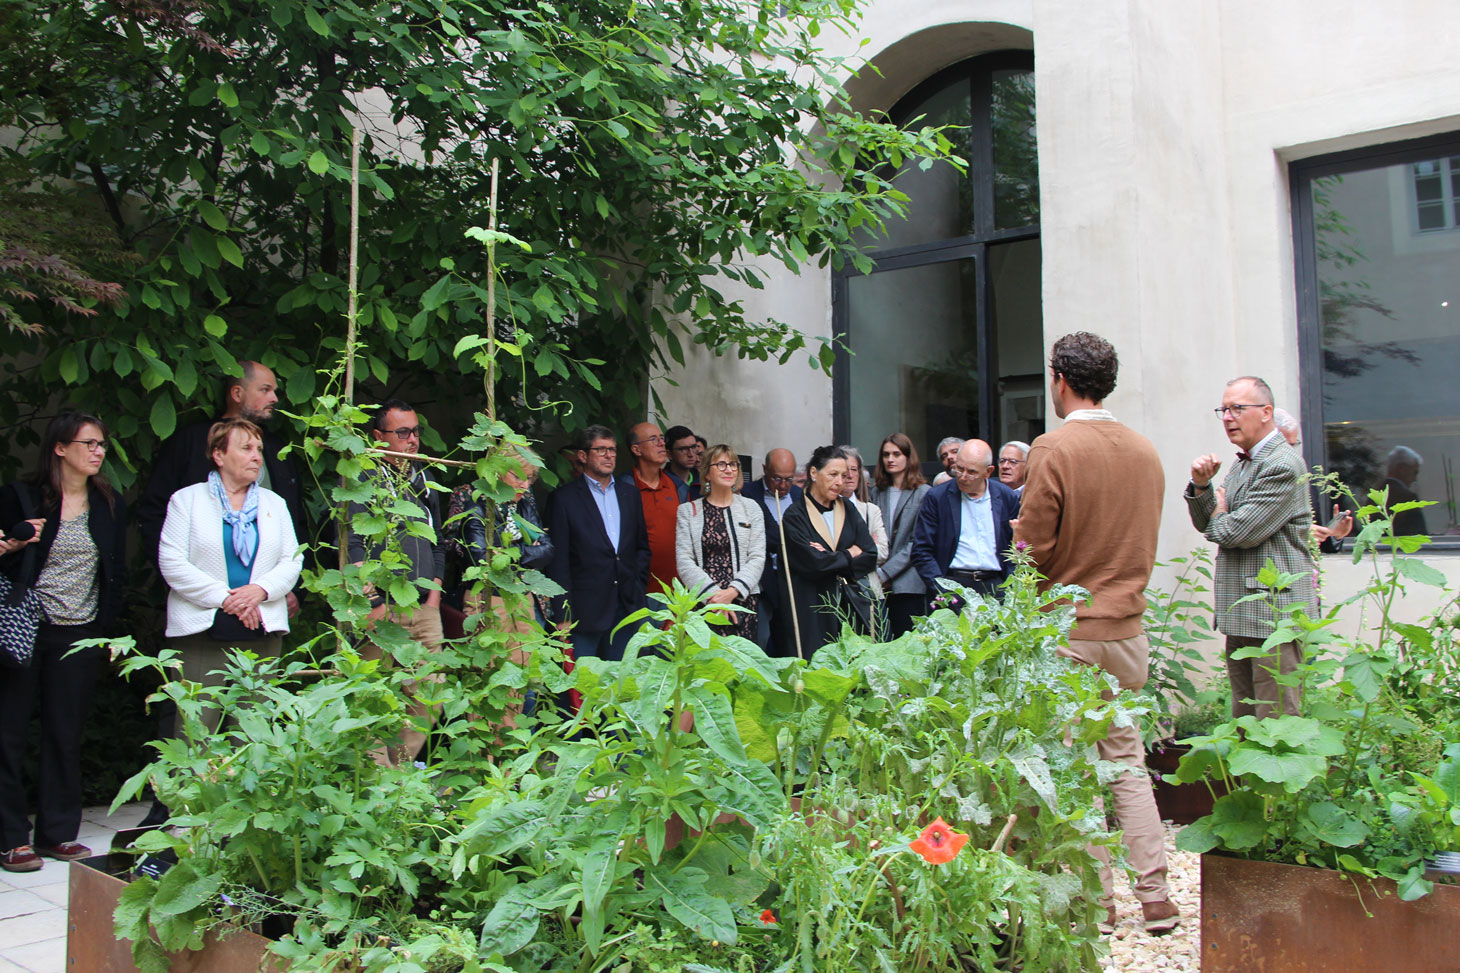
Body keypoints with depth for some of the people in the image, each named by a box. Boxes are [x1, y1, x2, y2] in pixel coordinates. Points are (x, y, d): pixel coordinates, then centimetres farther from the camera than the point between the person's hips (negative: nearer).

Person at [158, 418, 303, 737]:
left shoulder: (274, 503, 16)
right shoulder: (187, 499, 6)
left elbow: (292, 560, 10)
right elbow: (172, 562, -4)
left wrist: (261, 589, -10)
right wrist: (224, 598, -12)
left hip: (262, 632, 3)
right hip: (202, 630, -3)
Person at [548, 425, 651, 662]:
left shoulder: (629, 493, 13)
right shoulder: (565, 497, -2)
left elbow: (642, 545, 18)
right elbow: (559, 559, -6)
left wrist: (639, 587, 7)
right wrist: (563, 614, -9)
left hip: (627, 607, 5)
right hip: (586, 609, -4)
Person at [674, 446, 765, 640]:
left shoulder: (750, 507, 10)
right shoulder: (688, 511, 9)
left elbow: (757, 558, 3)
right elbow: (685, 562, 1)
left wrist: (732, 592, -11)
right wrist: (713, 593, -12)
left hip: (743, 600, 1)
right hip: (702, 602, 0)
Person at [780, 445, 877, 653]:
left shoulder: (848, 510, 13)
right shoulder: (795, 515, -4)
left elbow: (871, 556, 4)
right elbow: (811, 563, -15)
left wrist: (831, 559, -8)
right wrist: (849, 555, -1)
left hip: (851, 606, 4)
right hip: (813, 610, -4)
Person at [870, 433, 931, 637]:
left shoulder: (923, 493, -3)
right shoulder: (877, 492, 14)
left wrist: (885, 572, -11)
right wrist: (875, 571, -1)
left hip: (909, 585, -4)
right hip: (881, 584, 4)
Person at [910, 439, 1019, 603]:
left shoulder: (1007, 497, 8)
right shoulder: (936, 496, 1)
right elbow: (921, 551, 0)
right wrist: (941, 589, -11)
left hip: (994, 585, 2)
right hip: (953, 582, -2)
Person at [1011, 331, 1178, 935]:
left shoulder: (1054, 449, -14)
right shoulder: (1145, 451, 5)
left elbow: (1032, 548, -14)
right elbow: (1146, 541, 14)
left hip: (1068, 630, -6)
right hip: (1128, 625, 6)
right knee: (1127, 758, 15)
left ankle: (1096, 902, 13)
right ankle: (1155, 897, 17)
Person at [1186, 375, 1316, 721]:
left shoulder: (1282, 466, -14)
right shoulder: (1243, 462, 17)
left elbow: (1240, 533, -20)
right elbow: (1208, 525, 15)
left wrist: (1218, 518, 2)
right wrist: (1201, 486, -3)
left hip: (1273, 613, -10)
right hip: (1241, 615, 10)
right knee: (1243, 724, 14)